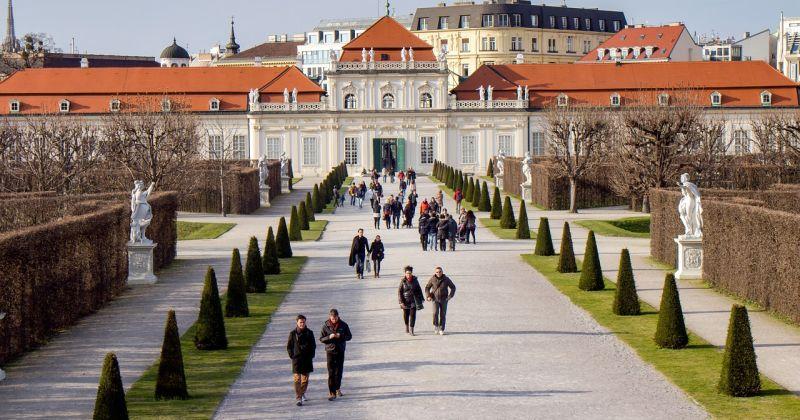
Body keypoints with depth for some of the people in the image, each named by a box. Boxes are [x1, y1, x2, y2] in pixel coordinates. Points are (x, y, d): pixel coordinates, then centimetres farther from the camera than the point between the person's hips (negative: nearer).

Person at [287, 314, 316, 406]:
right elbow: (289, 346, 5)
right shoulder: (293, 333, -1)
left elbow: (313, 345, 12)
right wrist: (292, 356, -3)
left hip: (307, 359, 3)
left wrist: (311, 355, 4)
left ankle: (302, 393, 34)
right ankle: (298, 398, -13)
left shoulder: (309, 333, 4)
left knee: (305, 378, 11)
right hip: (296, 359, -3)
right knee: (297, 379, -9)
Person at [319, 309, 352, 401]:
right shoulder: (326, 326, -3)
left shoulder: (343, 325, -1)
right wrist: (329, 337, -19)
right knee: (331, 373, -5)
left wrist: (340, 336, -15)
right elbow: (321, 339, 0)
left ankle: (337, 389, 29)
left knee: (339, 371, 8)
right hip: (330, 351, -1)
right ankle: (332, 393, -5)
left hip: (340, 351, 1)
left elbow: (349, 336, 3)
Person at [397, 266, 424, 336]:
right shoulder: (403, 281, -6)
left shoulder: (415, 280, -2)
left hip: (414, 300, 0)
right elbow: (399, 291, -5)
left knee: (413, 315, -8)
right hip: (406, 300, 0)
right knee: (406, 315, 12)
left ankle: (411, 330, -7)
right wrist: (401, 301, -11)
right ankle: (407, 327, 36)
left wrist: (420, 300, 7)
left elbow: (419, 290, 7)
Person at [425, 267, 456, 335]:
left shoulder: (446, 279, -5)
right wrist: (428, 296, -5)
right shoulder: (432, 279, -5)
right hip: (435, 299, -1)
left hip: (444, 299, 1)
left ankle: (441, 330, 7)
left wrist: (450, 296, -5)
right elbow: (427, 288, 8)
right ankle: (435, 326, 4)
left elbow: (453, 287, 6)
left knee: (443, 315, -1)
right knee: (435, 313, -18)